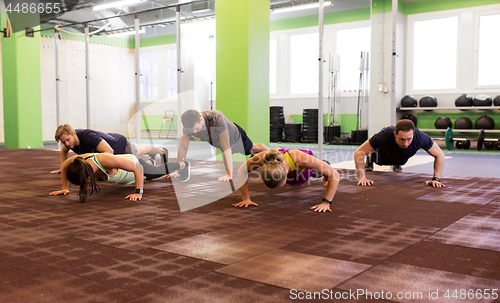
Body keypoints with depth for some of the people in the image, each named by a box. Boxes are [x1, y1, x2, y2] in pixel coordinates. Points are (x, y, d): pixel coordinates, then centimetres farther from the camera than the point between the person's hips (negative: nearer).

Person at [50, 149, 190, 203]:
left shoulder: (105, 160, -50)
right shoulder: (78, 160, -33)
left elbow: (138, 168, -46)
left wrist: (139, 193, -45)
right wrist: (64, 188, -9)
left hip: (134, 163, -5)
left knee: (161, 171, 26)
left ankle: (182, 165, 56)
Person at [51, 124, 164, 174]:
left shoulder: (88, 137, -44)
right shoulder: (68, 138, -20)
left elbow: (109, 151, -47)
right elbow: (64, 152, 4)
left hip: (121, 144, -7)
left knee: (141, 151, 22)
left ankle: (162, 151, 50)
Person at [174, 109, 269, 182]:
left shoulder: (217, 119, -50)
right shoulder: (189, 124, -34)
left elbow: (226, 148, -50)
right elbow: (183, 148, -24)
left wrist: (229, 174, -51)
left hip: (235, 136, -5)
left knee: (253, 149, 25)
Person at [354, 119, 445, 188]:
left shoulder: (421, 137, -46)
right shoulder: (384, 136, -50)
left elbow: (439, 155, -30)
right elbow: (358, 153, -41)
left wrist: (436, 179, -38)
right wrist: (362, 178, -46)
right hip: (384, 156, -1)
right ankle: (370, 157, 61)